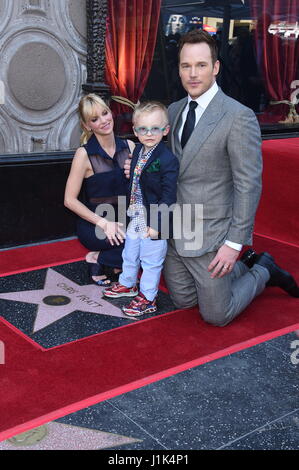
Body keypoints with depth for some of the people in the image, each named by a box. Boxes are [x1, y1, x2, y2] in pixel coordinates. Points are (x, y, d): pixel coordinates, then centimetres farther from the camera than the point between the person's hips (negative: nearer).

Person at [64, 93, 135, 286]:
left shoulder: (129, 146, 2)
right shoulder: (85, 154, -11)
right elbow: (70, 200, -12)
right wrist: (103, 223, -20)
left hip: (124, 221, 6)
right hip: (94, 225, -6)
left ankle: (99, 258, 1)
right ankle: (99, 261, -1)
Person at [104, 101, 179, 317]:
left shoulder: (168, 160, -20)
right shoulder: (137, 151, 5)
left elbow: (168, 197, -22)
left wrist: (157, 225, -25)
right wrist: (130, 209, 17)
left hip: (154, 223, -8)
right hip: (136, 219, 8)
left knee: (151, 262, 7)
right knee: (130, 256, 25)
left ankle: (147, 298, 22)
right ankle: (128, 284, 46)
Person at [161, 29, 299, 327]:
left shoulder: (238, 117, -17)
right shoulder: (173, 111, 6)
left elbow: (248, 185, -18)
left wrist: (234, 243, -18)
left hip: (210, 235, -7)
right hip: (174, 232, 7)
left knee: (216, 316, 2)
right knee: (182, 300, 17)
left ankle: (263, 271, 26)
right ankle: (247, 264, 32)